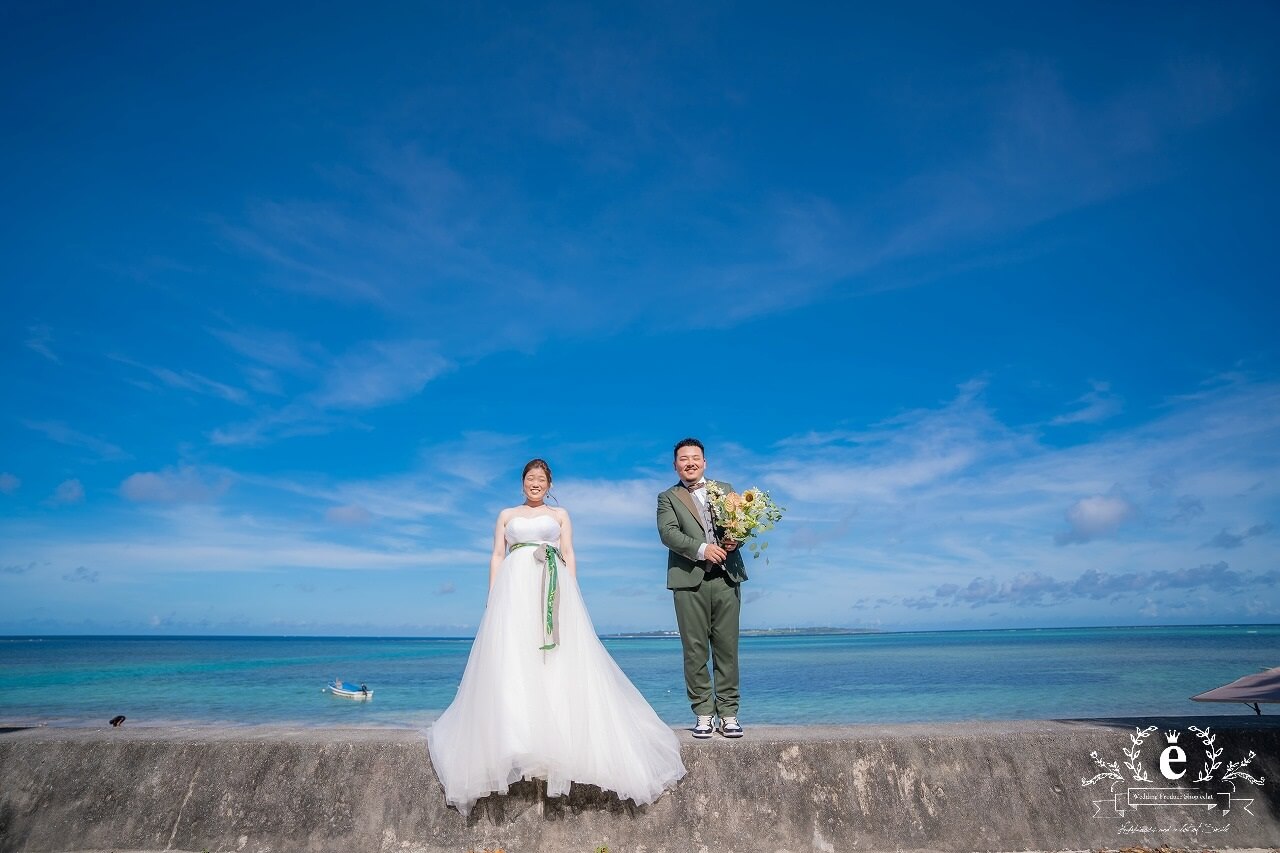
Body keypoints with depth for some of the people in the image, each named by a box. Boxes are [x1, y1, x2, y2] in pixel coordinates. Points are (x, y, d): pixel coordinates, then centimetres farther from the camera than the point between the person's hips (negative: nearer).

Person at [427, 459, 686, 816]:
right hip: (515, 588, 0)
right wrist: (492, 596, 0)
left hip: (552, 590, 0)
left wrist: (572, 592, -2)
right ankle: (514, 741, -7)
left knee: (560, 661, -7)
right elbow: (497, 556, 11)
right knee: (512, 660, -8)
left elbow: (569, 555, 11)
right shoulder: (507, 515, 19)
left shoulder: (560, 515, 18)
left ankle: (561, 737, -2)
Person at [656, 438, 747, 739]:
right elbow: (668, 532, -6)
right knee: (695, 650, 2)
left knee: (727, 648, 4)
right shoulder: (668, 497, 10)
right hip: (689, 580, -2)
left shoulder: (725, 489, 19)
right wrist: (701, 549, -20)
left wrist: (735, 538, -11)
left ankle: (728, 713, 12)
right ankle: (703, 714, 12)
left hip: (726, 578, 2)